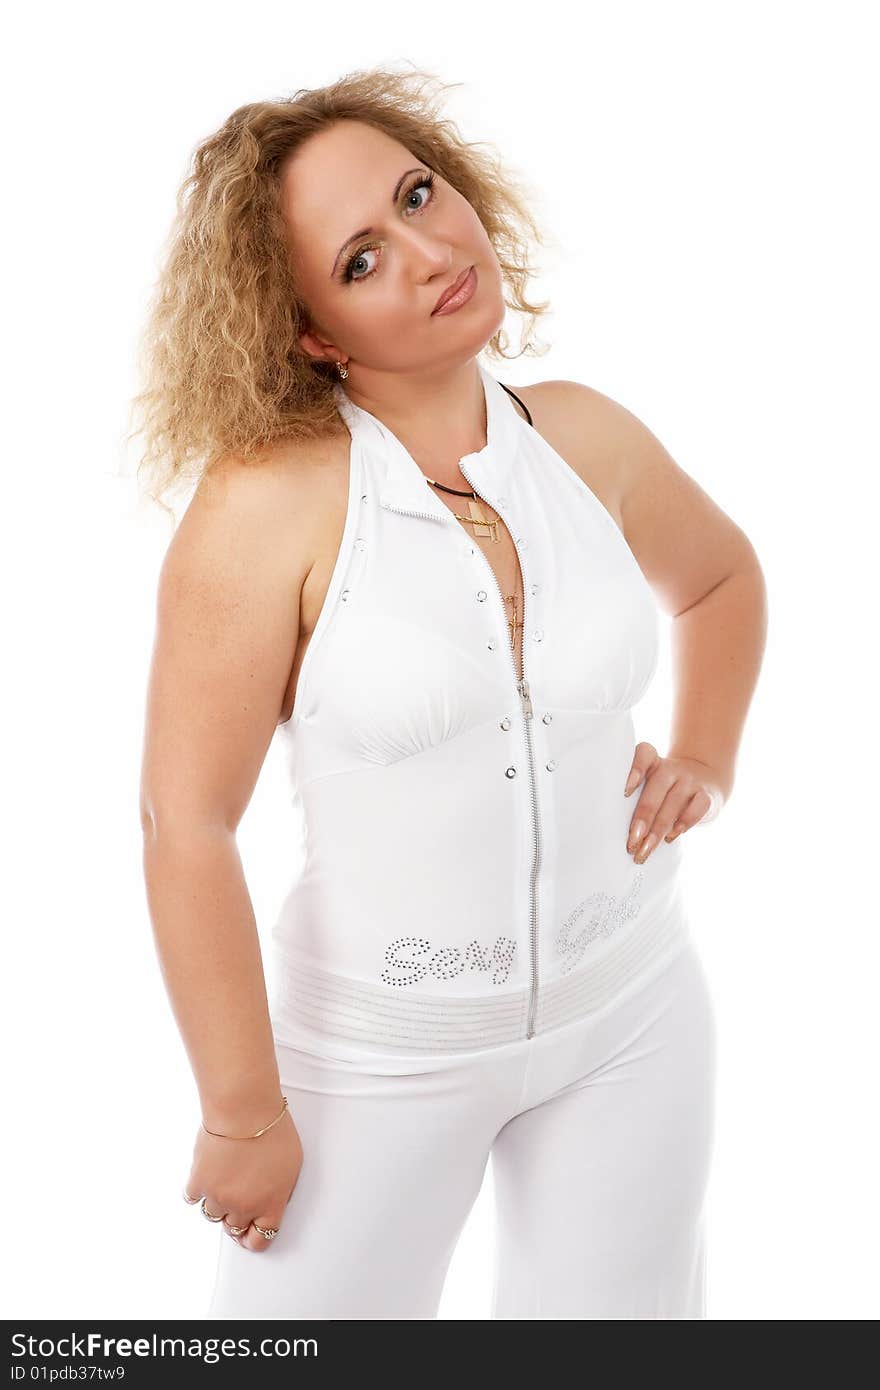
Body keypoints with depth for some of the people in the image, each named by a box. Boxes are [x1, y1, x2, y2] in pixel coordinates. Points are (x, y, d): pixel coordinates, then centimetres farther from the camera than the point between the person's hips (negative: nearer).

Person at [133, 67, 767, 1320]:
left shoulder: (587, 439, -4)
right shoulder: (270, 503, -20)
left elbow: (723, 578, 18)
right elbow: (185, 825, -18)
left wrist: (705, 759, 6)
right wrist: (246, 1113, -12)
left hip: (631, 1012, 4)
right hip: (384, 1048, -4)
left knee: (619, 1316, 19)